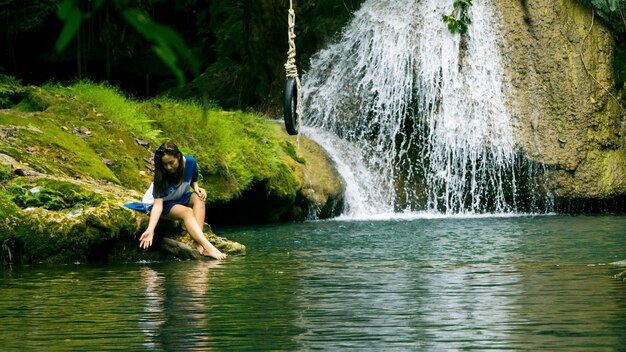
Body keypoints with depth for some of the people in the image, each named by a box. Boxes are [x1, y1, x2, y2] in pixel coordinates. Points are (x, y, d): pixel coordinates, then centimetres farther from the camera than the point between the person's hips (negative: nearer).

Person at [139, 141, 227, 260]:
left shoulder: (190, 162, -16)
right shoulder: (161, 176, -28)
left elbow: (194, 180, 6)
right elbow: (158, 204, -34)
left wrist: (196, 187, -18)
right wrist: (150, 229, -46)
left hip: (181, 198, 5)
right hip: (163, 203, -5)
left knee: (198, 198, -29)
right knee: (187, 212, -34)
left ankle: (199, 244, -41)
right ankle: (208, 247, -50)